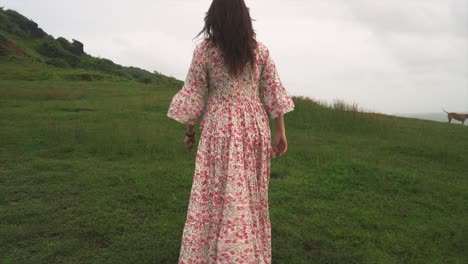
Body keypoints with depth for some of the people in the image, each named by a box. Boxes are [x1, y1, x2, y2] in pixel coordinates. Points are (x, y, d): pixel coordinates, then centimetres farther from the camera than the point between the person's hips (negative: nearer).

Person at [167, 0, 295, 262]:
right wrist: (281, 132, 4)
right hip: (254, 128, 3)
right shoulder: (261, 50, 4)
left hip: (220, 129, -2)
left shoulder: (204, 49, -2)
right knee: (251, 196, 14)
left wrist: (190, 130, 10)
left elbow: (193, 94, 0)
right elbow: (273, 92, 1)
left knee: (216, 196, 5)